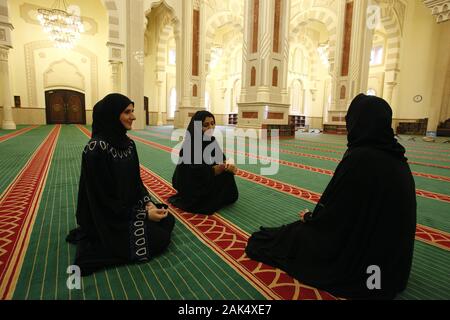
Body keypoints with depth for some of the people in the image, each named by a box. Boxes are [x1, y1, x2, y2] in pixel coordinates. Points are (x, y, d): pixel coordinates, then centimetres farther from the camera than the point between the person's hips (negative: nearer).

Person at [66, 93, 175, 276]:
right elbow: (103, 197, -22)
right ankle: (93, 246, 1)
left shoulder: (127, 143, 2)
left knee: (168, 221, 4)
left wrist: (148, 203, -9)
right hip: (108, 217, -8)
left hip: (129, 206, 8)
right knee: (160, 238, -11)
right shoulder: (97, 148, -24)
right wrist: (144, 215, -20)